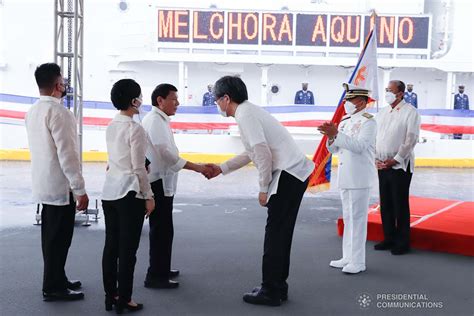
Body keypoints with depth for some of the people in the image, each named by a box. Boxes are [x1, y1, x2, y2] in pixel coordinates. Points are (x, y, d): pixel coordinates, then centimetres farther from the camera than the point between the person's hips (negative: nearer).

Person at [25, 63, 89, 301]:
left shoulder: (32, 112, 8)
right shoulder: (58, 112, -19)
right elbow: (67, 154, -22)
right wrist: (80, 189, -18)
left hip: (44, 184, 9)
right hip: (60, 186, -9)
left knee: (51, 236, 17)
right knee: (59, 238, 2)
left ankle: (56, 280, 30)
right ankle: (53, 288, 11)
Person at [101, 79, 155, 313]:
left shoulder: (111, 126, 7)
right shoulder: (136, 129, -15)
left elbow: (116, 159, 10)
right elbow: (138, 169, -14)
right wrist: (148, 196, -7)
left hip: (109, 190, 7)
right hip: (129, 192, -7)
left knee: (111, 245, 12)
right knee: (127, 248, 2)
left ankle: (110, 296, 21)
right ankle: (123, 300, 10)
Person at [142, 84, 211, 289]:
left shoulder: (160, 120, 17)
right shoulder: (155, 120, -14)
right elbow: (165, 152, -24)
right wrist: (197, 168, -25)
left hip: (162, 182, 10)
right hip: (158, 182, -10)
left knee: (162, 228, 18)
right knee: (161, 229, -6)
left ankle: (162, 270, 30)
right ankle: (155, 276, 0)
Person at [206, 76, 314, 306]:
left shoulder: (245, 115, -12)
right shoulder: (249, 111, 18)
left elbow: (263, 153, -21)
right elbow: (251, 153, 27)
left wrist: (263, 188, -12)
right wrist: (221, 169, 28)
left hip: (288, 175, -10)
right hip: (296, 173, 10)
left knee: (275, 233, -3)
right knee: (281, 232, 15)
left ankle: (270, 292, 6)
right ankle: (278, 286, 24)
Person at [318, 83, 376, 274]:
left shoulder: (368, 121, -9)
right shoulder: (345, 121, 14)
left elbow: (360, 146, -23)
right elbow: (334, 149, 14)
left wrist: (337, 134, -27)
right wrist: (331, 136, -6)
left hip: (359, 178, -8)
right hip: (345, 177, 8)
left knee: (357, 218, -5)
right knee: (348, 218, 14)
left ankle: (358, 262, 1)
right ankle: (348, 257, 23)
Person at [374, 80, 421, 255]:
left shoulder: (410, 112, -6)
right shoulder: (382, 113, 13)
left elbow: (411, 139, -12)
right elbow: (375, 137, 13)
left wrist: (395, 160, -13)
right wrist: (376, 158, 1)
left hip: (400, 165, -6)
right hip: (382, 166, 6)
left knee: (400, 205, -1)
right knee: (385, 204, 10)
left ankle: (403, 242, 9)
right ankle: (389, 239, 22)